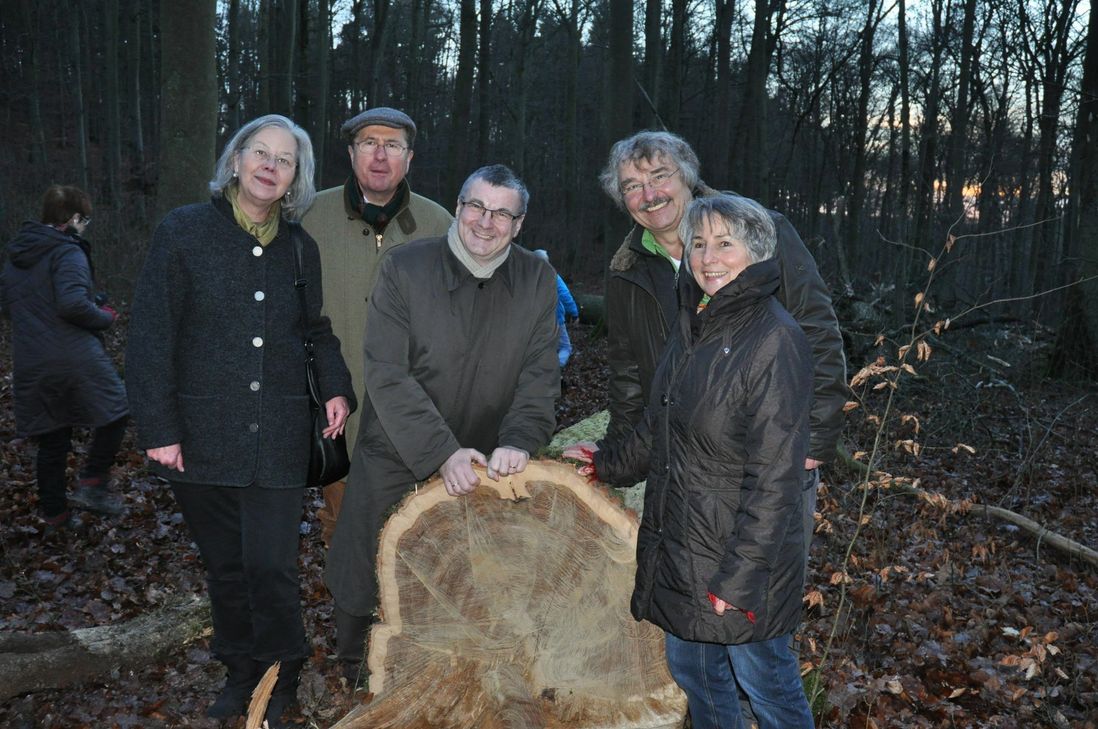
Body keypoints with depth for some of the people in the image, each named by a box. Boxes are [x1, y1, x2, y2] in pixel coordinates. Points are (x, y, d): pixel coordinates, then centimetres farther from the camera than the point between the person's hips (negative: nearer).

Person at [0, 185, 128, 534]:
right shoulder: (68, 252, -12)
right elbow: (72, 303, -24)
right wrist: (105, 318, -8)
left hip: (30, 368, 7)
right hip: (76, 359, -7)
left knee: (51, 441, 15)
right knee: (115, 413, 12)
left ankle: (53, 513, 22)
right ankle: (92, 483, 3)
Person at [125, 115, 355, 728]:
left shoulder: (301, 247, 7)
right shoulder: (185, 231, -2)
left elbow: (319, 330, 18)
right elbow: (151, 337, -4)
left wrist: (337, 387, -1)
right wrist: (158, 428, -8)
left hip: (278, 435, 1)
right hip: (204, 434, -1)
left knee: (272, 566, -3)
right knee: (226, 564, 11)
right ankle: (241, 671, 32)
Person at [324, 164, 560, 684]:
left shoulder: (537, 280, 1)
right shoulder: (404, 268, -8)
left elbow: (540, 371, -2)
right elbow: (387, 374, -14)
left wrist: (520, 438, -20)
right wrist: (441, 452, -22)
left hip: (486, 467, 2)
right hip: (396, 462, -1)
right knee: (361, 583, 9)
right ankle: (355, 686, 36)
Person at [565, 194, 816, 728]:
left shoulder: (776, 341, -19)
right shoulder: (692, 324, 5)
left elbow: (773, 478, -21)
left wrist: (739, 577, -21)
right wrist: (609, 464, 28)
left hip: (742, 550, -8)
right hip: (678, 540, 8)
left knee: (763, 682, 9)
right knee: (691, 670, 21)